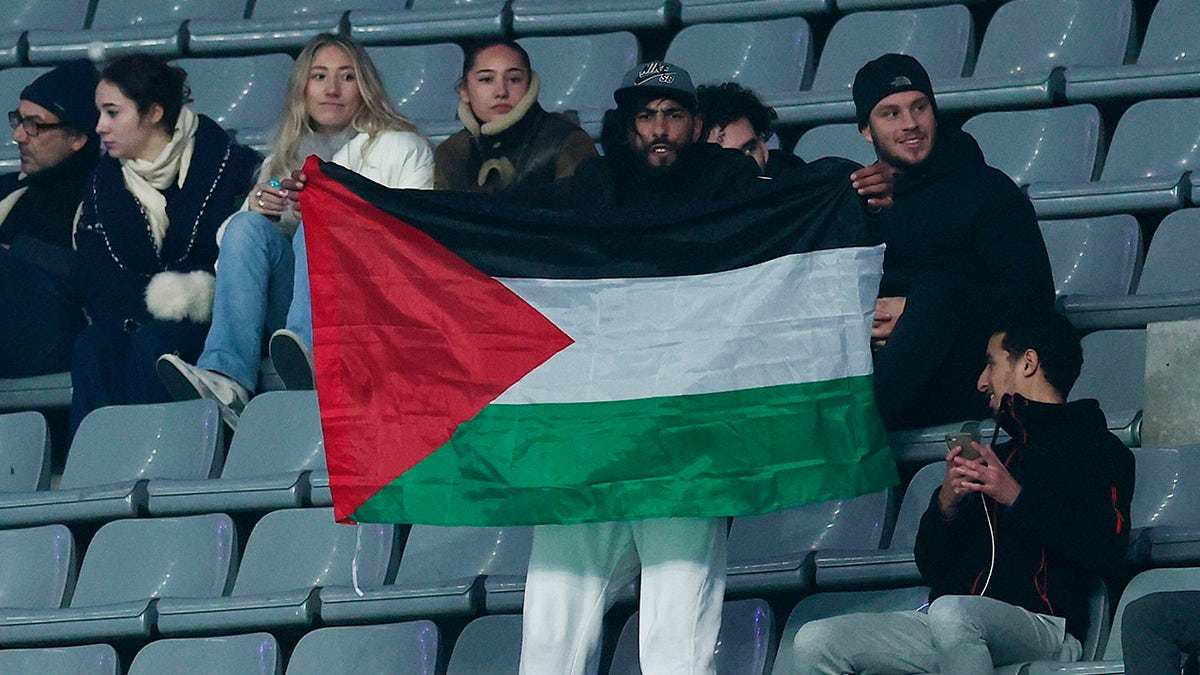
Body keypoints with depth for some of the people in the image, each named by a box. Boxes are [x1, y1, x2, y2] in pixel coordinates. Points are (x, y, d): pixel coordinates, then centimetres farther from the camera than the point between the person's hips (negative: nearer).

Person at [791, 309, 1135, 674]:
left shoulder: (1095, 448, 9)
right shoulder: (993, 457, 31)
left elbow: (1105, 554, -8)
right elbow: (931, 566, 26)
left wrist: (1018, 498, -10)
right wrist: (946, 503, 6)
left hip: (1041, 625, -7)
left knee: (951, 613, -41)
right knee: (814, 642, -14)